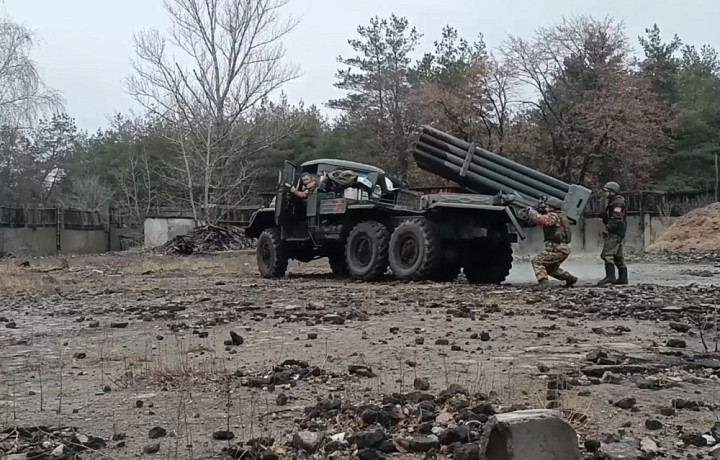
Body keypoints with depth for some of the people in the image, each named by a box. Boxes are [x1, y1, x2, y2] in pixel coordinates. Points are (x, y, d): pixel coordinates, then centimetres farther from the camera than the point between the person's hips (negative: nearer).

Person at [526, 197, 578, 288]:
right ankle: (570, 278, 20)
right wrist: (543, 212, 15)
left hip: (557, 249, -10)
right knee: (550, 268, 25)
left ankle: (543, 283, -18)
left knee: (537, 261, -5)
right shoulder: (561, 217, 20)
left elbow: (541, 220, -29)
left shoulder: (553, 216, -11)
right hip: (564, 249, 10)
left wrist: (531, 211, -15)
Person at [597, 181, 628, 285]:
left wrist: (608, 228, -26)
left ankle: (610, 276, -21)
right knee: (618, 256, 12)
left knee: (607, 254, -16)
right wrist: (607, 228, 19)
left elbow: (616, 219, -23)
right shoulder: (612, 202, 22)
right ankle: (623, 277, 16)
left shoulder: (617, 203, -11)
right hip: (616, 233, 11)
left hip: (614, 233, -11)